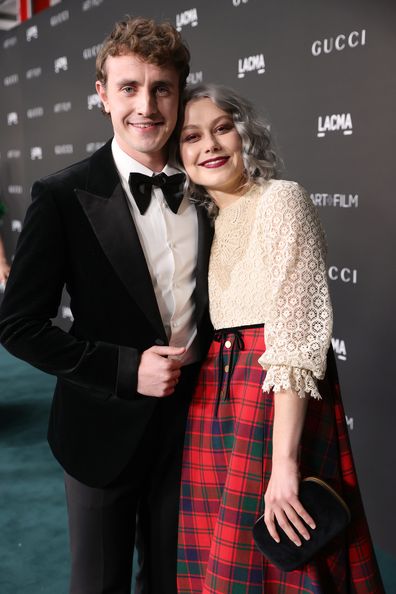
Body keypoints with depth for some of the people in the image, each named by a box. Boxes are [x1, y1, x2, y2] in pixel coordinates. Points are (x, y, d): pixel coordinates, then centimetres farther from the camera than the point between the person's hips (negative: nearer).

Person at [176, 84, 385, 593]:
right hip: (216, 393, 7)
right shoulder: (207, 219, 14)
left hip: (280, 395, -7)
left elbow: (297, 335, -18)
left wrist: (284, 462, -21)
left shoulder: (280, 198, -10)